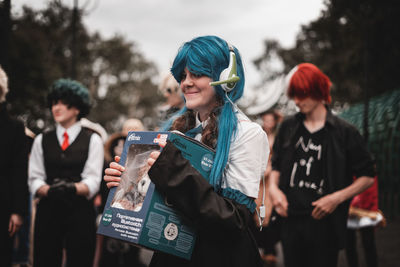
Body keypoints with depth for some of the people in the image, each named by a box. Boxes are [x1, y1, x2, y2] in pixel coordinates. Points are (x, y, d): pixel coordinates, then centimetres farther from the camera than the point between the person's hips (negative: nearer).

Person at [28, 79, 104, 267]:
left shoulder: (92, 140, 5)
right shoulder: (41, 140, 13)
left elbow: (93, 181, -4)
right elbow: (35, 179, 6)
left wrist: (73, 188, -25)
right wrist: (49, 190, -17)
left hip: (80, 211, -2)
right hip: (48, 211, 2)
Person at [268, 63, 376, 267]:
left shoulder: (344, 132, -4)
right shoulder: (288, 127, 7)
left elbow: (368, 177, 0)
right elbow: (276, 166, 19)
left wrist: (337, 198, -12)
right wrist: (273, 187, -1)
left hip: (324, 222, -3)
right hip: (291, 221, 3)